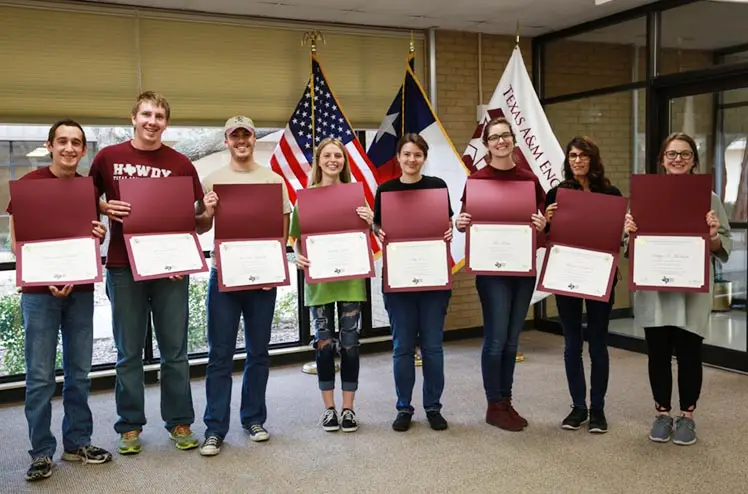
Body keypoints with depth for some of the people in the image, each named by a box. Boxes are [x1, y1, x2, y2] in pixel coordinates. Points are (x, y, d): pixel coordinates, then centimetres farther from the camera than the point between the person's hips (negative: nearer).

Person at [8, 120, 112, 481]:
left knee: (79, 372, 9)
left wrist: (99, 235, -9)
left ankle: (77, 443, 21)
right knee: (40, 376, 0)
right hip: (39, 291, -4)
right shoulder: (29, 183, -4)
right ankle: (41, 452, 11)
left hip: (80, 289, 4)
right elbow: (16, 241, -5)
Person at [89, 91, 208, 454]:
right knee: (129, 352, 8)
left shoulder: (180, 164, 4)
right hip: (123, 265, 0)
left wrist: (202, 210, -13)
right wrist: (105, 209, -10)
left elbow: (198, 212, 8)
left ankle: (179, 422, 20)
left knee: (174, 350, 7)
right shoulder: (108, 157, 4)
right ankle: (130, 426, 20)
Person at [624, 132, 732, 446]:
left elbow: (725, 247, 2)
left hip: (692, 292, -1)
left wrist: (713, 235, -19)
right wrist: (629, 232, -14)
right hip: (653, 291, 1)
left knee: (689, 354, 5)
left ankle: (687, 416, 22)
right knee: (658, 353, 8)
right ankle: (662, 414, 23)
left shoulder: (708, 197, 3)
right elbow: (632, 247, 8)